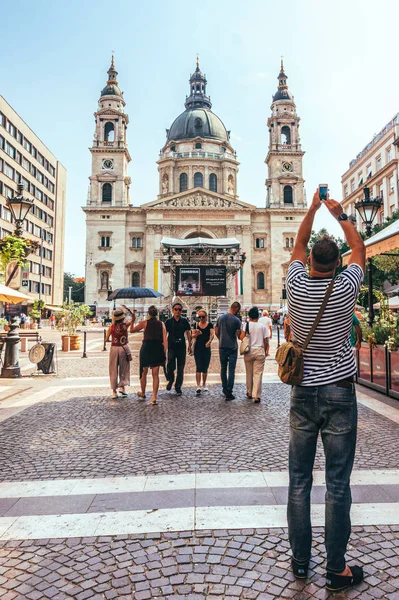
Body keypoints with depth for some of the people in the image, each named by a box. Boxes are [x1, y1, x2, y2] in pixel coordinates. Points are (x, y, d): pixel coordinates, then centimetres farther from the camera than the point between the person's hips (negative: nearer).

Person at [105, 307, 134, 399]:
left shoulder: (111, 327, -6)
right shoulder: (125, 325, -6)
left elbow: (106, 340, -2)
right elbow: (133, 318, 9)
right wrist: (128, 309, 3)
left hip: (114, 348, 1)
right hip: (124, 348, -1)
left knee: (114, 370, 8)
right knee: (124, 369, 13)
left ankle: (114, 391, 10)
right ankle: (122, 386, 3)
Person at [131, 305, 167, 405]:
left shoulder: (145, 322, -2)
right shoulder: (161, 324, 3)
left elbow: (132, 330, 5)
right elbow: (165, 340, -1)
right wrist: (164, 353, 2)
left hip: (146, 348, -1)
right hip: (158, 349, 2)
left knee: (144, 372, 17)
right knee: (155, 374, 6)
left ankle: (142, 393, 34)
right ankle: (154, 397, 2)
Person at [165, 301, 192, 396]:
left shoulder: (184, 321, 6)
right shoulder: (169, 321, 1)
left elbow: (188, 333, 11)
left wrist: (189, 345, 7)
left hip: (181, 347, 2)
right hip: (171, 347, -2)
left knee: (180, 369, 5)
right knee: (170, 366, -9)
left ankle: (178, 387, 17)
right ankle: (170, 380, 22)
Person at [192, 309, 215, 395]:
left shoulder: (210, 325, 1)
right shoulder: (196, 325, 5)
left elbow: (212, 334, -14)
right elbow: (192, 335, 0)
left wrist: (209, 341, -34)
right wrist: (196, 334, -24)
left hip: (206, 349, 0)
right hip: (198, 349, 0)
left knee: (205, 368, 10)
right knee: (198, 367, -8)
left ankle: (204, 385, 25)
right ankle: (198, 386, -10)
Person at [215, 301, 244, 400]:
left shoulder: (221, 317, 2)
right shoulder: (237, 320, -12)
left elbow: (216, 332, 8)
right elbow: (239, 336, -11)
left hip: (222, 347, 4)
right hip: (233, 348, -4)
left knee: (223, 368, 17)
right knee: (231, 370, 1)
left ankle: (224, 389, 26)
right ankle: (229, 393, -1)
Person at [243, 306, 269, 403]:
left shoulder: (246, 325, -4)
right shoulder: (263, 326, -1)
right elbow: (266, 341, 0)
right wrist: (266, 351, 13)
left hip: (249, 351, 1)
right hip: (260, 351, 0)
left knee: (249, 373, 15)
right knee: (258, 374, 1)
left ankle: (249, 393, 27)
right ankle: (256, 396, -2)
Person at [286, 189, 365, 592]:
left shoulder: (296, 286, -5)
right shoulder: (346, 287, -8)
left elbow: (298, 245, 14)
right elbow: (359, 249, 12)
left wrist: (313, 208, 23)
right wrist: (340, 214, 22)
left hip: (303, 393, 2)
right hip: (339, 393, -1)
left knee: (298, 480, 11)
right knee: (338, 484, 6)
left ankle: (300, 560, 25)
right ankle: (336, 570, 18)